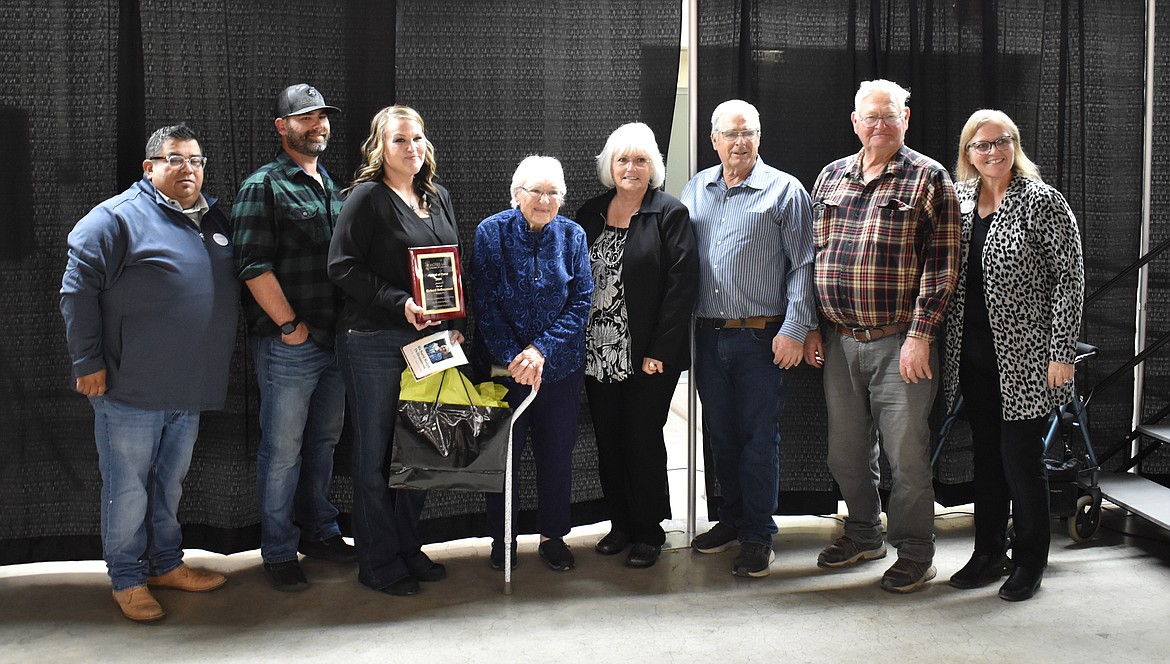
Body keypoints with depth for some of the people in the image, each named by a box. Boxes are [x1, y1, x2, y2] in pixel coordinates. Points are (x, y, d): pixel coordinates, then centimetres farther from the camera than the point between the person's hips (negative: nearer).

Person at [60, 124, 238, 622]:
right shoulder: (118, 218, -10)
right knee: (128, 490, 4)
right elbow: (78, 290, -12)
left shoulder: (214, 220, 12)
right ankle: (127, 579, 19)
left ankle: (166, 563, 33)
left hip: (189, 392, 7)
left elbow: (228, 292, 23)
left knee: (170, 485, 19)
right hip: (131, 392, -7)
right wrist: (88, 363, -14)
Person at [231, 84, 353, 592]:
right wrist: (290, 325, -15)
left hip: (334, 341, 7)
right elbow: (254, 265, -15)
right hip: (288, 346, -7)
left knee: (324, 442, 16)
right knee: (282, 451, 1)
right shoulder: (264, 186, -6)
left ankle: (319, 532, 30)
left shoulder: (332, 186, 17)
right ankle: (279, 553, 13)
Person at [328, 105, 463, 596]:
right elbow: (343, 267, -13)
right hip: (375, 343, -6)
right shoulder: (368, 197, -6)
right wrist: (400, 303, -21)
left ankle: (409, 550, 26)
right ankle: (379, 563, 14)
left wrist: (455, 325, 6)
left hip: (429, 339, 6)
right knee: (376, 454, 2)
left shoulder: (437, 197, 14)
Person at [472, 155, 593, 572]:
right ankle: (502, 539, 23)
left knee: (557, 452, 9)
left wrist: (542, 350, -15)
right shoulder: (491, 232, -5)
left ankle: (553, 536, 26)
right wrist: (513, 357, -17)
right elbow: (484, 303, -8)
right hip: (502, 363, -1)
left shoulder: (572, 236, 0)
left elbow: (581, 302, -4)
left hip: (560, 364, 2)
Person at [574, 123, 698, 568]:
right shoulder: (590, 214, 10)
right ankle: (621, 523, 26)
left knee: (643, 441, 1)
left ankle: (649, 532, 17)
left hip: (648, 356, -5)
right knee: (608, 443, 11)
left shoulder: (670, 214, -5)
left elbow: (682, 284, -11)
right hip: (598, 354, 5)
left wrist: (660, 351, -15)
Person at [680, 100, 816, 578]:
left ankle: (758, 536, 12)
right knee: (720, 435, 14)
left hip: (760, 337, -4)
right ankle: (731, 520, 29)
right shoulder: (695, 190, 10)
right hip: (708, 336, 5)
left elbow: (802, 266, -6)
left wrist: (795, 329, -12)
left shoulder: (784, 191, -3)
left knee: (759, 439, 1)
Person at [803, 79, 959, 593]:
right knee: (846, 452, 15)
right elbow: (813, 256, 15)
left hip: (899, 342, -5)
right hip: (838, 340, 5)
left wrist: (920, 335, -14)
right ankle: (863, 535, 35)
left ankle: (914, 554, 18)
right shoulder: (830, 177, 12)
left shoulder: (929, 178, -2)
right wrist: (811, 328, 9)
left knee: (906, 454, 2)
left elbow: (941, 265, -7)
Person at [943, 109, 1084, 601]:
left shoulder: (1041, 201, -8)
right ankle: (988, 555, 26)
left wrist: (1062, 353, -14)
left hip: (1024, 358, -5)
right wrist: (950, 346, 9)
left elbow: (1069, 278, -10)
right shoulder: (959, 199, 8)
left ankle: (1029, 563, 17)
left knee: (1021, 458, 0)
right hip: (974, 355, 5)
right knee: (986, 455, 13)